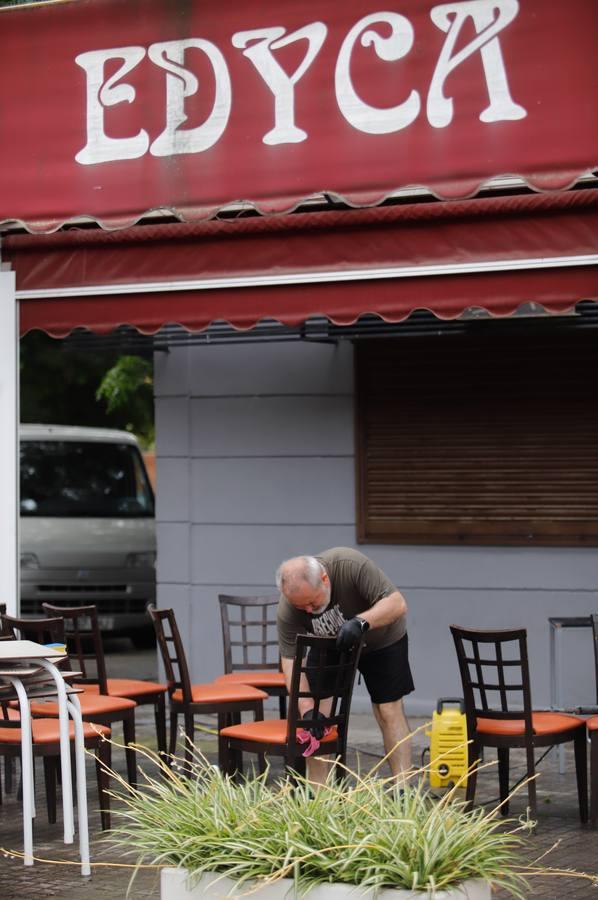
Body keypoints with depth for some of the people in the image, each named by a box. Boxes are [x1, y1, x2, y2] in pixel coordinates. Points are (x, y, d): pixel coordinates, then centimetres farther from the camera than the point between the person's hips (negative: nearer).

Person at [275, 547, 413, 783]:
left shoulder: (352, 565, -38)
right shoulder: (287, 610, -29)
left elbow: (397, 603, -36)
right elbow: (291, 659, -26)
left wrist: (361, 622, -53)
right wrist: (306, 708, -37)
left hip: (381, 638, -2)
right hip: (329, 646, 2)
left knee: (389, 712, -8)